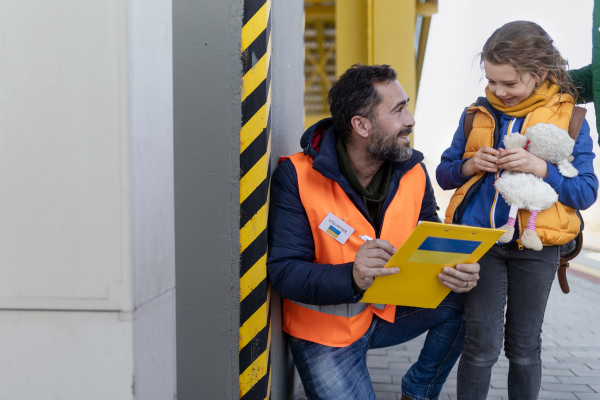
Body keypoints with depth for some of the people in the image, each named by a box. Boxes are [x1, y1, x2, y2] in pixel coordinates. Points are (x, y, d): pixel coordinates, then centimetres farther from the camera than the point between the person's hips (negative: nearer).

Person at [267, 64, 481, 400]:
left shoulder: (413, 172, -3)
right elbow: (284, 271, -23)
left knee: (458, 304, -8)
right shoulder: (296, 177, -20)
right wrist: (352, 277, -42)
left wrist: (459, 271, -23)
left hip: (388, 310, 5)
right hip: (326, 331, -5)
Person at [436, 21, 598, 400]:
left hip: (535, 246, 0)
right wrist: (469, 166, -12)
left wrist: (540, 168, -21)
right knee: (483, 343, 0)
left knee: (524, 346, 13)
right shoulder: (476, 114, 4)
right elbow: (444, 173, 10)